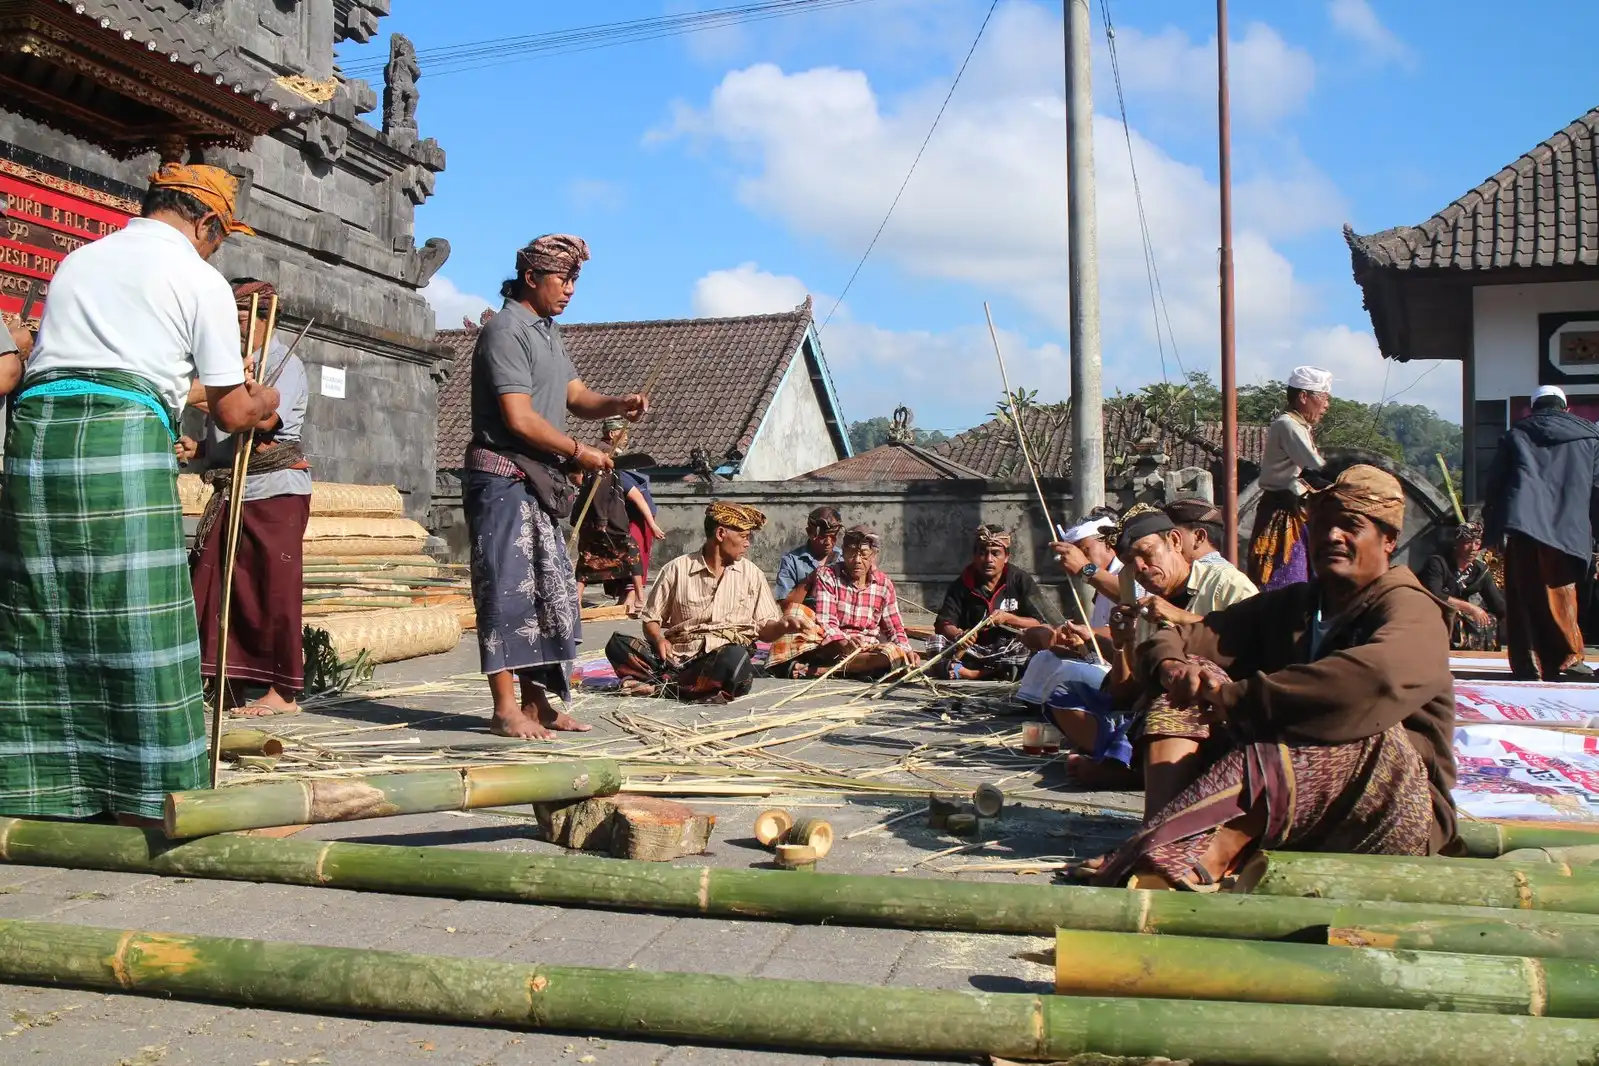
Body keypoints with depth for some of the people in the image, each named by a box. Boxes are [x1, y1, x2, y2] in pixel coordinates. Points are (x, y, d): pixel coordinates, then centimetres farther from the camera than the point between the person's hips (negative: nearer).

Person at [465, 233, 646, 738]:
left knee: (550, 589, 10)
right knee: (509, 589, -9)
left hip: (538, 484, 10)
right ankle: (505, 710, -6)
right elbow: (520, 419, -19)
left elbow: (576, 397, 17)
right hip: (504, 478, -10)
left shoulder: (548, 333, 20)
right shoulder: (506, 331, -12)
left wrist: (618, 404, -3)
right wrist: (579, 452, -12)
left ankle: (536, 703, 16)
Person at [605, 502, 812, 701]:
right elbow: (651, 620, 12)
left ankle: (662, 685, -22)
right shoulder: (677, 569, 7)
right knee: (618, 645, -23)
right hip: (678, 659, 0)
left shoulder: (751, 574, 12)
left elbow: (764, 629, 13)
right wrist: (659, 640, -10)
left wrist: (784, 626, -9)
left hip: (724, 659, 0)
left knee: (735, 657, -37)